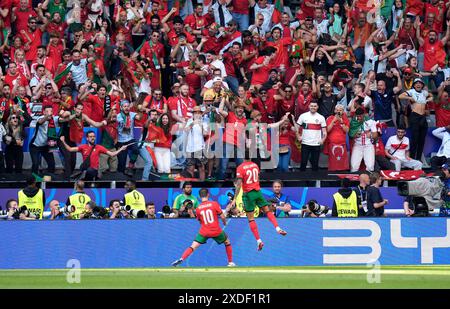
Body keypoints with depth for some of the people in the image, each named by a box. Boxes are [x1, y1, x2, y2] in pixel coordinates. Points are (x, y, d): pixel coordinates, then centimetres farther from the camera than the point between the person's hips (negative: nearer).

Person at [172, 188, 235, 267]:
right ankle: (231, 263, 25)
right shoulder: (214, 204, -7)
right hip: (216, 231, -1)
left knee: (193, 247, 1)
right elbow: (222, 217, -4)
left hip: (204, 232, 1)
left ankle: (181, 259, -19)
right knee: (227, 243, 24)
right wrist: (225, 222, 17)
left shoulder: (198, 208, 1)